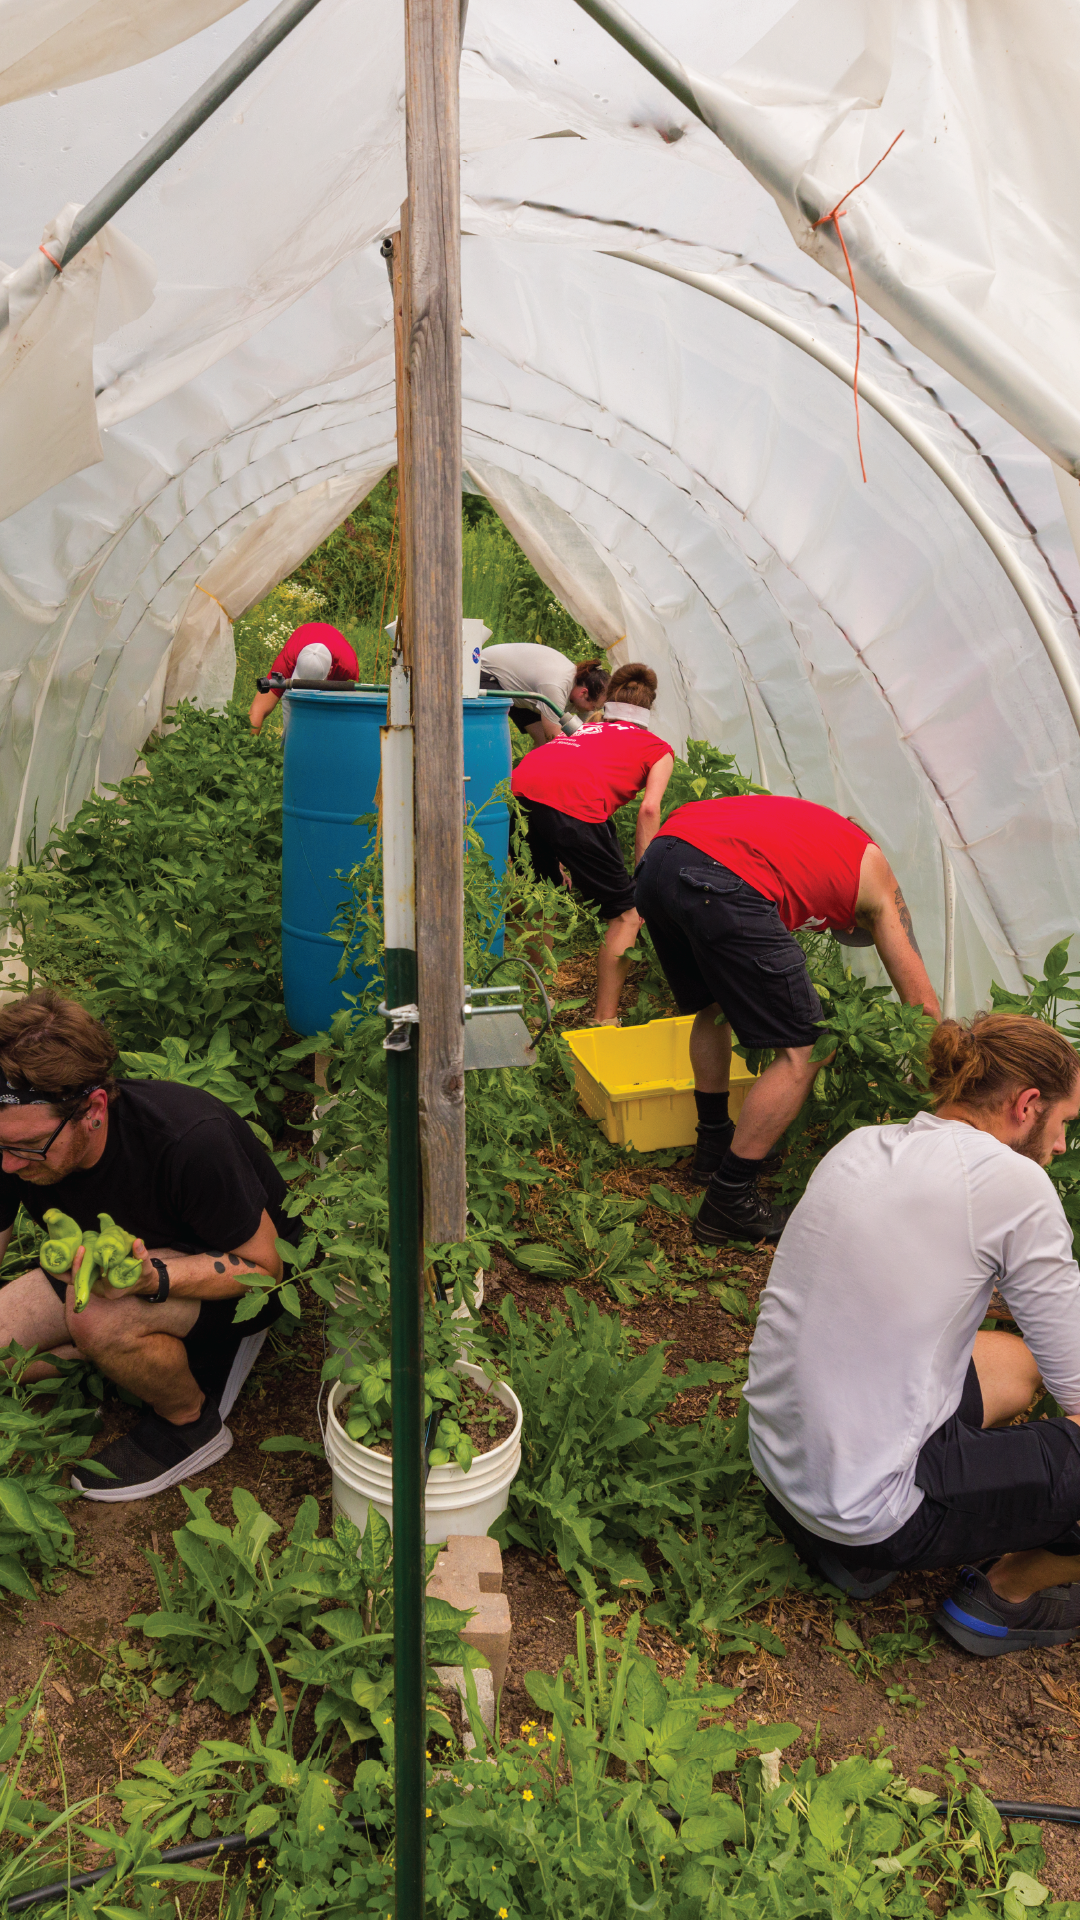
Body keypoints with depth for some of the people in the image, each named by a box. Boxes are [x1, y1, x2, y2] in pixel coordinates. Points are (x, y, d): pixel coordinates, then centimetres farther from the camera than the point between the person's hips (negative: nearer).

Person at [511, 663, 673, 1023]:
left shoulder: (587, 730, 36)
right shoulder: (658, 749, 24)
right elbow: (648, 809, 7)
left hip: (518, 788, 6)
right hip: (573, 804, -5)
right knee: (626, 913, 9)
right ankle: (605, 1022, 7)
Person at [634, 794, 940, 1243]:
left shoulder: (804, 826, 41)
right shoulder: (873, 870, 25)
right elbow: (923, 1002, 27)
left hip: (657, 860, 8)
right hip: (726, 885, -7)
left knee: (713, 1007, 31)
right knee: (802, 1050, 6)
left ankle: (713, 1147, 43)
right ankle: (727, 1203, 11)